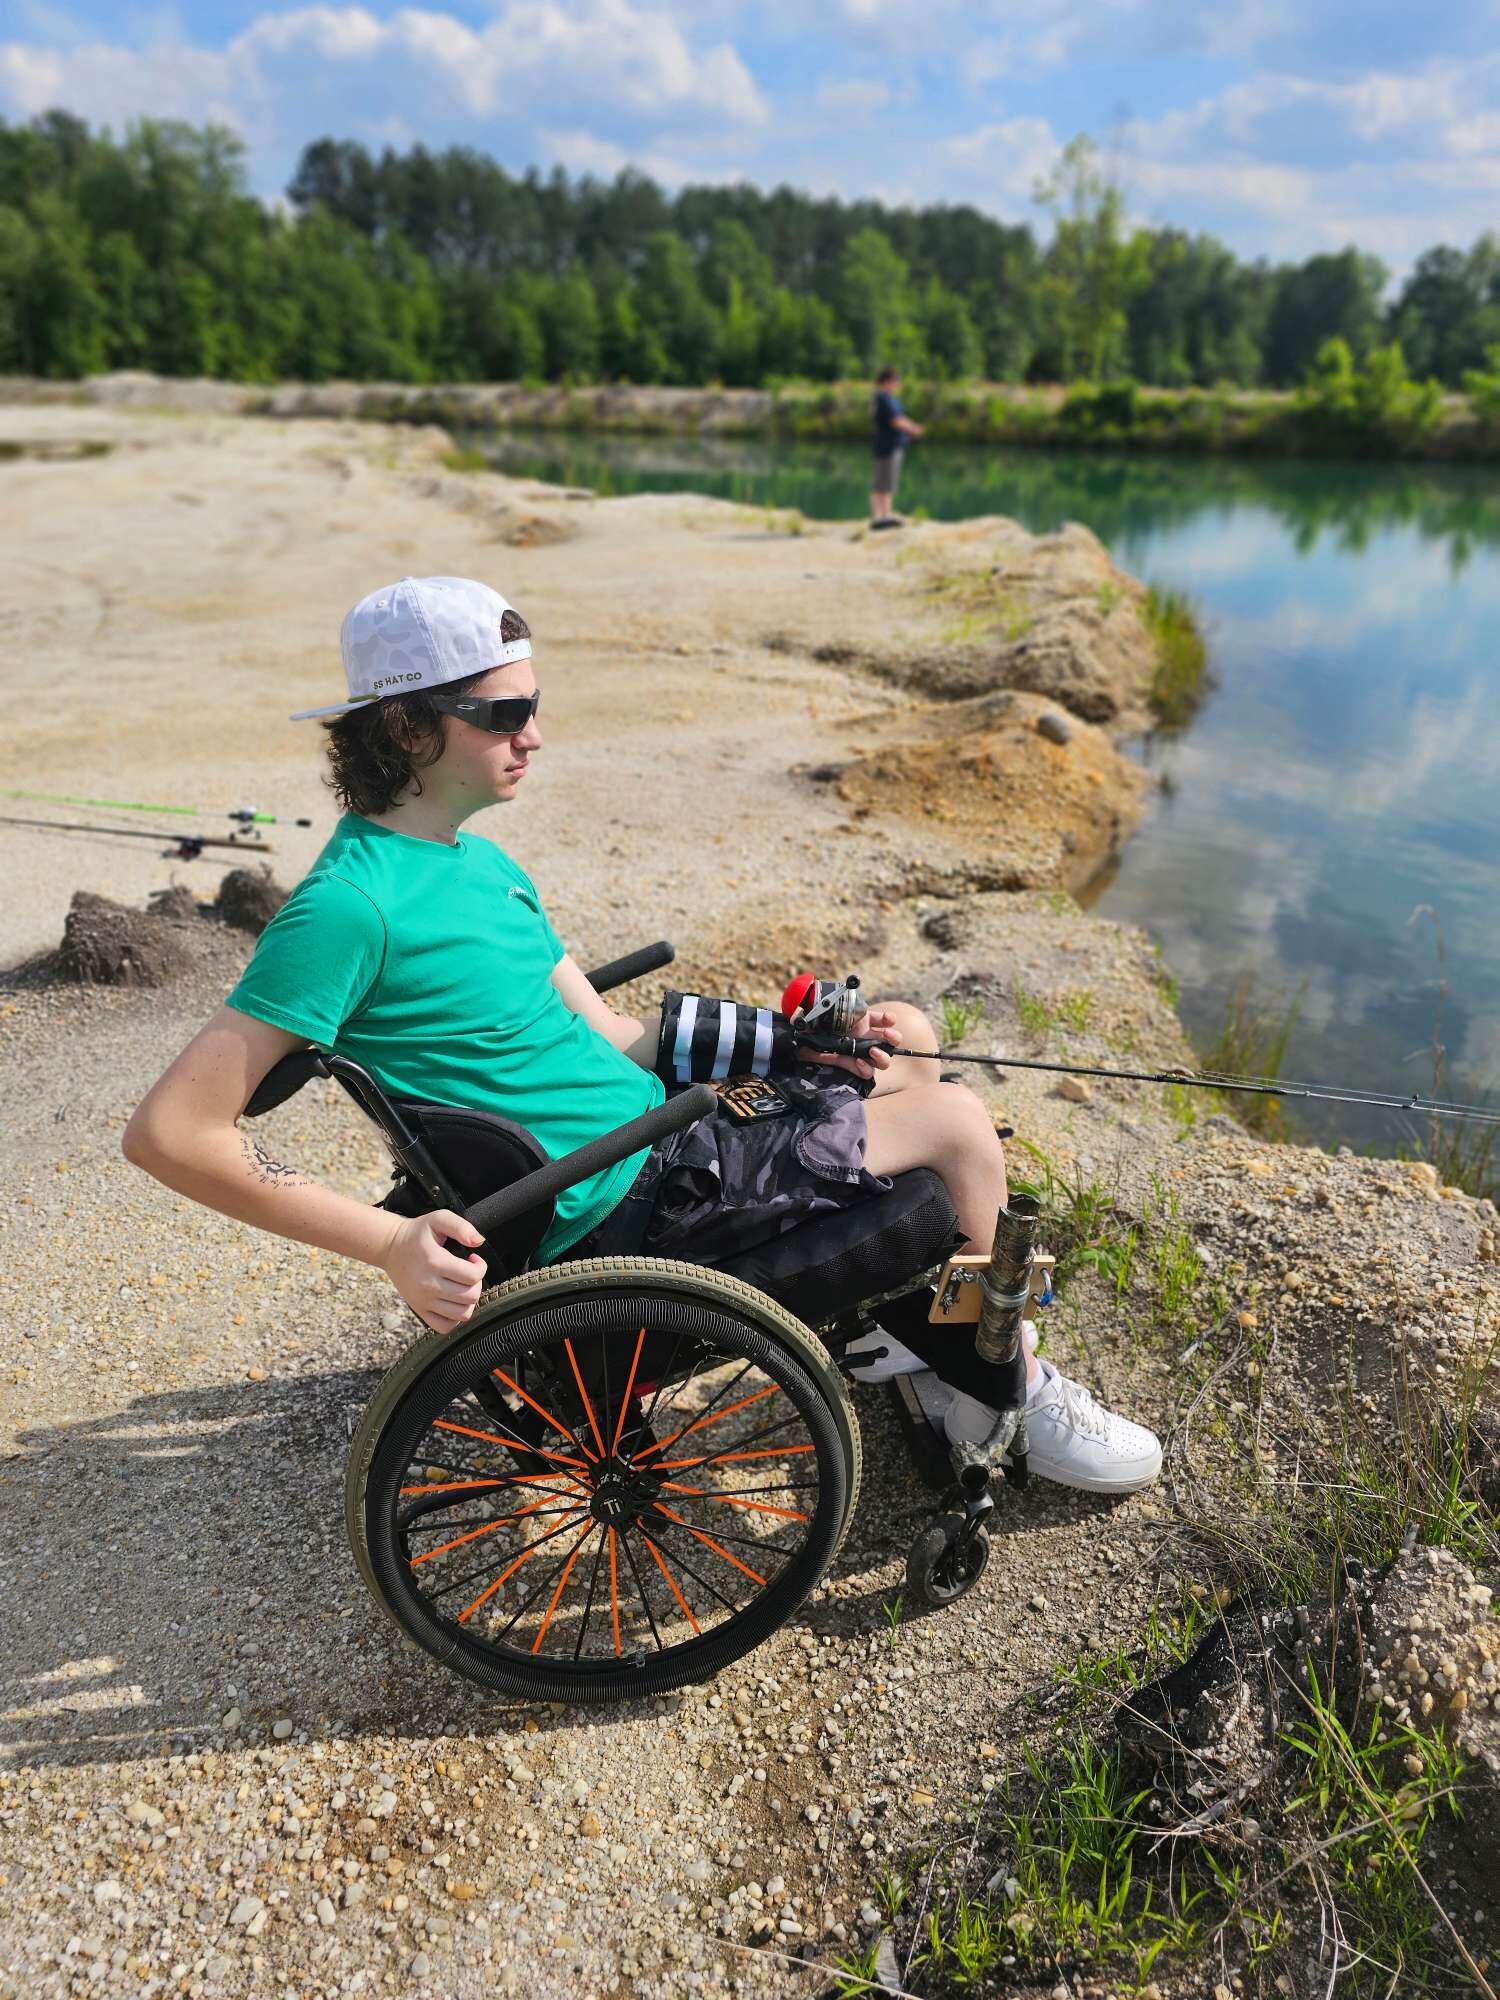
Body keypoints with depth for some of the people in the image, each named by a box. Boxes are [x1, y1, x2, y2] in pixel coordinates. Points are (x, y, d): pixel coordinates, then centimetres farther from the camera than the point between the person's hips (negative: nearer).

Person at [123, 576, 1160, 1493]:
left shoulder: (485, 863, 8)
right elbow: (170, 1131, -21)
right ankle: (1021, 1390, 16)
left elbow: (607, 1036, 11)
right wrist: (391, 1242, -27)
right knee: (958, 1122, -8)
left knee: (903, 1044, 14)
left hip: (656, 1124, 9)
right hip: (623, 1210, -9)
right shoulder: (351, 903, -20)